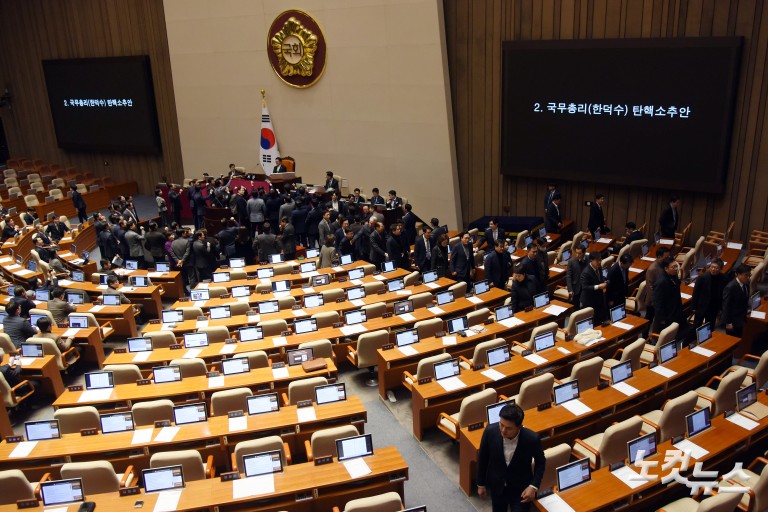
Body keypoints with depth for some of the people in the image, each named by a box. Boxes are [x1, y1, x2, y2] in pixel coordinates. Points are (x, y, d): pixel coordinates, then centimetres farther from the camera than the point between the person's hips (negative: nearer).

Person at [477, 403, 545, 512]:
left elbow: (540, 462, -6)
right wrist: (481, 483, 3)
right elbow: (482, 458, -6)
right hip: (496, 485, 2)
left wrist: (533, 486, -16)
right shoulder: (490, 431, -25)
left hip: (521, 487, -2)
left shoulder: (532, 438, -29)